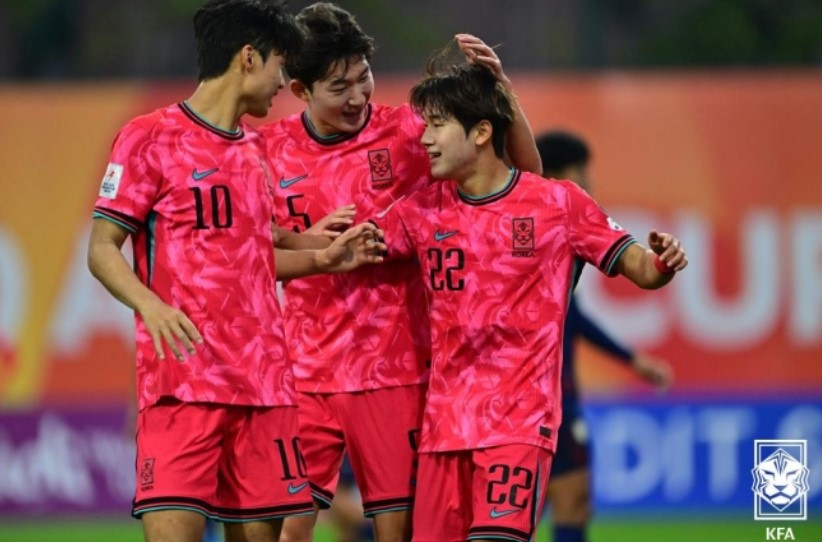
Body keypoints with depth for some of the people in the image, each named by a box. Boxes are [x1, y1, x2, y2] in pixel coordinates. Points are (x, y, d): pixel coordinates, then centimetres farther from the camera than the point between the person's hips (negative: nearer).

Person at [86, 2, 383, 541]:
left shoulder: (255, 146, 18)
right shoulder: (151, 137, -3)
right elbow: (102, 249, -5)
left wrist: (321, 259, 15)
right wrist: (150, 304, -23)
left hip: (263, 382, 7)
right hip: (182, 381, -7)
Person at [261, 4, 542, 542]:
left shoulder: (406, 131, -3)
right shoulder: (273, 150, 2)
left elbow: (525, 167, -4)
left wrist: (498, 85, -18)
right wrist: (310, 242, -12)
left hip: (393, 368, -1)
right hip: (306, 370, 1)